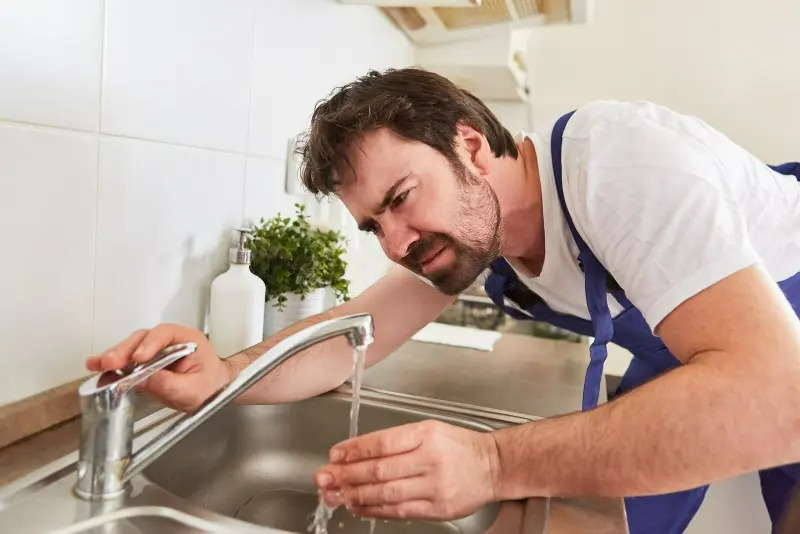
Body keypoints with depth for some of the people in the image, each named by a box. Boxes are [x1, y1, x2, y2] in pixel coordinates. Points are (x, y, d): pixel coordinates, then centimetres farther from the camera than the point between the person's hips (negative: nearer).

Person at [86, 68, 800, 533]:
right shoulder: (462, 230, -12)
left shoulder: (612, 159, -35)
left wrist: (494, 464, -47)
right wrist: (223, 374, -31)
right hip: (693, 355, 5)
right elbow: (352, 335, -13)